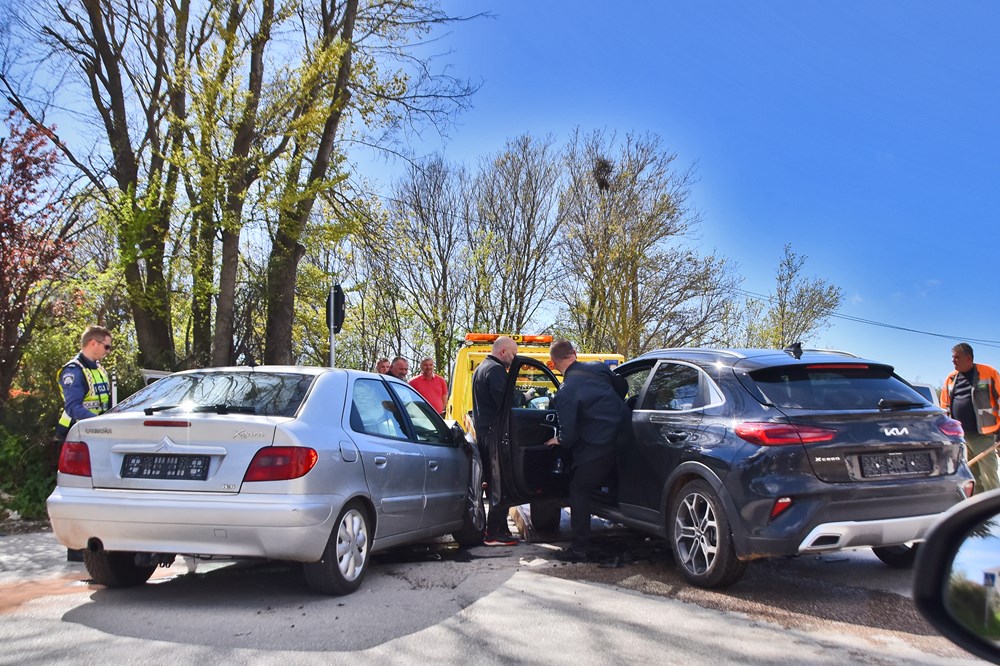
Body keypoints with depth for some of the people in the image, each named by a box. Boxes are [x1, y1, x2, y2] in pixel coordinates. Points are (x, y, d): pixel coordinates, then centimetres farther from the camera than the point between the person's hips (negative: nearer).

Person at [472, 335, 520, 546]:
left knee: (493, 482, 14)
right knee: (500, 484, -7)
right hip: (494, 433, -11)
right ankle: (494, 533, -6)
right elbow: (504, 402, -23)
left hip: (482, 432, 11)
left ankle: (499, 529, 20)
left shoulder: (480, 369, 21)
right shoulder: (496, 370, -13)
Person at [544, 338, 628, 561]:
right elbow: (622, 386, 22)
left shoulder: (566, 392, -14)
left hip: (598, 448, -7)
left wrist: (559, 440, 9)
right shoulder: (598, 368, 4)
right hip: (621, 436, 7)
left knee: (578, 491, 5)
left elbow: (569, 435, -14)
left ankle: (580, 548, 5)